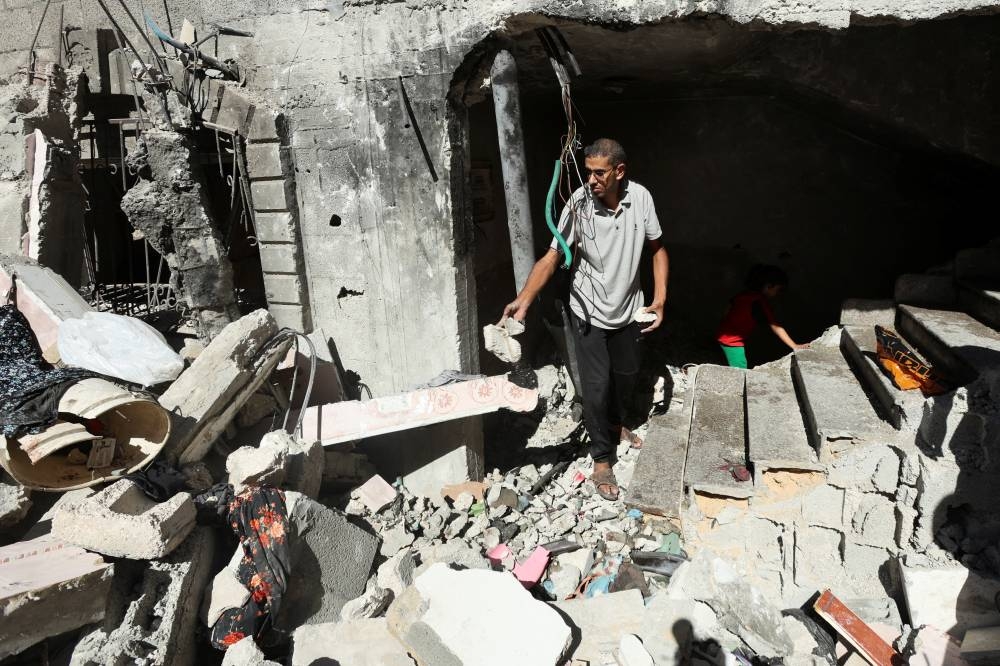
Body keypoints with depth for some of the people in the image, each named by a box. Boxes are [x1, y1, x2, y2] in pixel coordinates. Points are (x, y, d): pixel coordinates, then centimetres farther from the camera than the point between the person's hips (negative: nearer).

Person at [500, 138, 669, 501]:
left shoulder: (640, 198, -13)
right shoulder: (579, 204, -22)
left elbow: (657, 249, -1)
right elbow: (551, 257, -24)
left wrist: (659, 300, -8)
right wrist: (523, 300, -37)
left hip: (629, 308, 4)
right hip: (590, 311, -4)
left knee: (626, 374, 21)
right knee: (596, 386, -2)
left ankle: (614, 423, 51)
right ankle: (602, 459, 19)